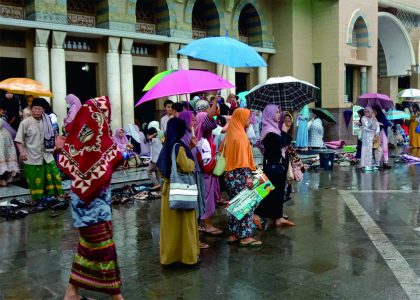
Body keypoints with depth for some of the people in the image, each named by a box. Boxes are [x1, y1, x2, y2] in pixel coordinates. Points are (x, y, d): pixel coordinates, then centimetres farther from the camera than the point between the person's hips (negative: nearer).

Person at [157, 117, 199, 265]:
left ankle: (170, 254, 21)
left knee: (170, 223, 13)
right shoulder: (178, 147, -17)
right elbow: (187, 167, -18)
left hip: (169, 188, 7)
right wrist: (191, 161, 1)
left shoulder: (167, 146, 7)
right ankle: (187, 255, 11)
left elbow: (159, 167, 15)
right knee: (184, 222, 3)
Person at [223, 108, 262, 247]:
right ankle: (245, 237, 0)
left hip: (230, 174, 9)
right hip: (240, 175, -9)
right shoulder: (240, 135, -14)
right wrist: (248, 177, -21)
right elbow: (242, 158, -20)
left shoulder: (231, 134, 12)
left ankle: (234, 234, 18)